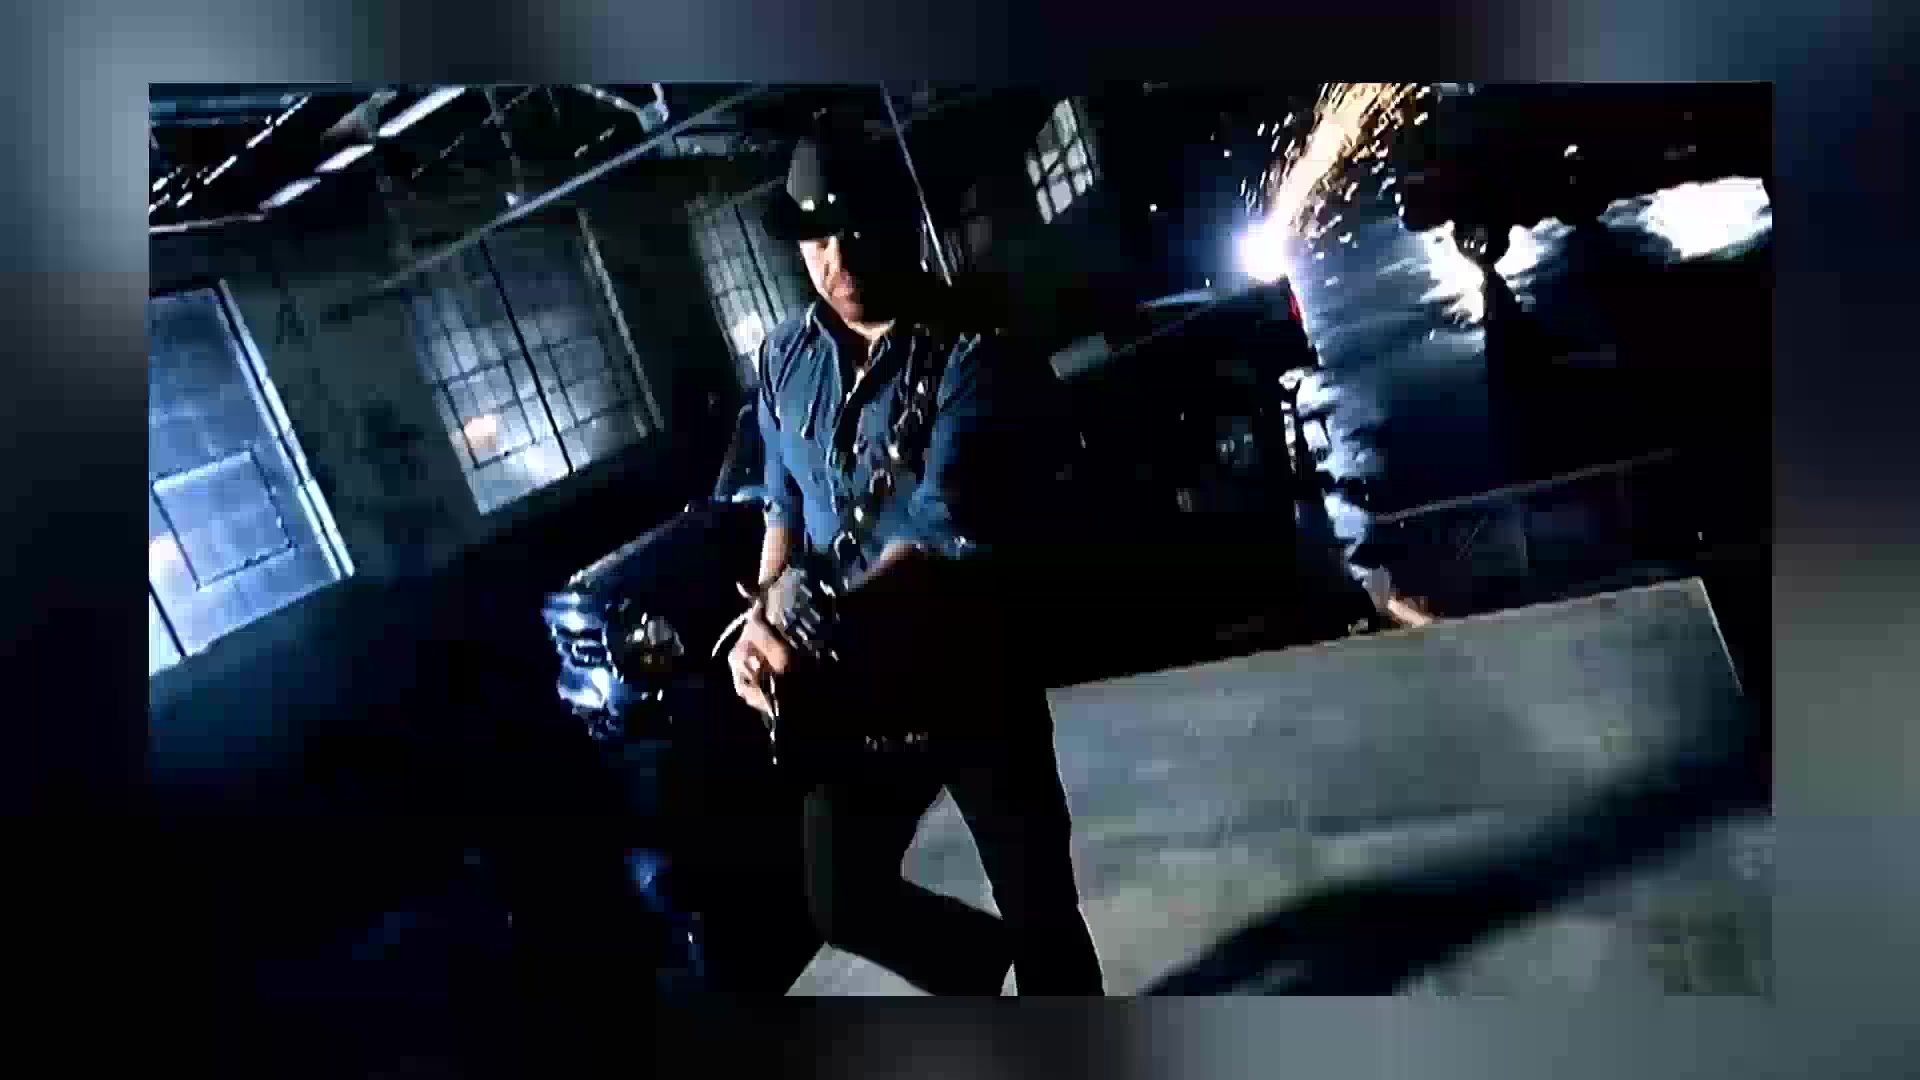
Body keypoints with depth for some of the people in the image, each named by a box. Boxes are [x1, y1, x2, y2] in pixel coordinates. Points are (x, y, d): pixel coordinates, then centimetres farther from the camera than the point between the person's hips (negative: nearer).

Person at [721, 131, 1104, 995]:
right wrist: (765, 618, -10)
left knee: (1039, 909, 9)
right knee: (845, 901, 15)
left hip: (971, 675, -5)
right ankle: (986, 960, 44)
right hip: (851, 687, 5)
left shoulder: (973, 358, -17)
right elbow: (786, 506, 9)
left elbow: (942, 536, -24)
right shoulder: (785, 358, 2)